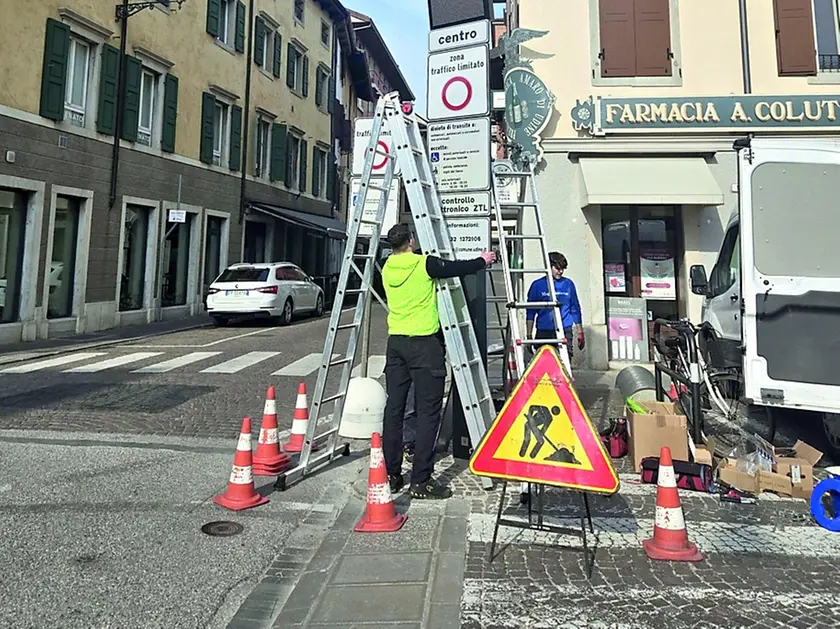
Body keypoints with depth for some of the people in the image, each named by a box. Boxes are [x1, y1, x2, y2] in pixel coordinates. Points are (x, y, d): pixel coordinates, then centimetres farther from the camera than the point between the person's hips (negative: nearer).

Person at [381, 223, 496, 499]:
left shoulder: (387, 268, 9)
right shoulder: (425, 264, -8)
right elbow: (459, 268, 2)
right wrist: (483, 260, 21)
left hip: (396, 342, 6)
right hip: (424, 343, -6)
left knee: (394, 408, 9)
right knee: (427, 411, -2)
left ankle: (391, 475, 16)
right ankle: (421, 481, 0)